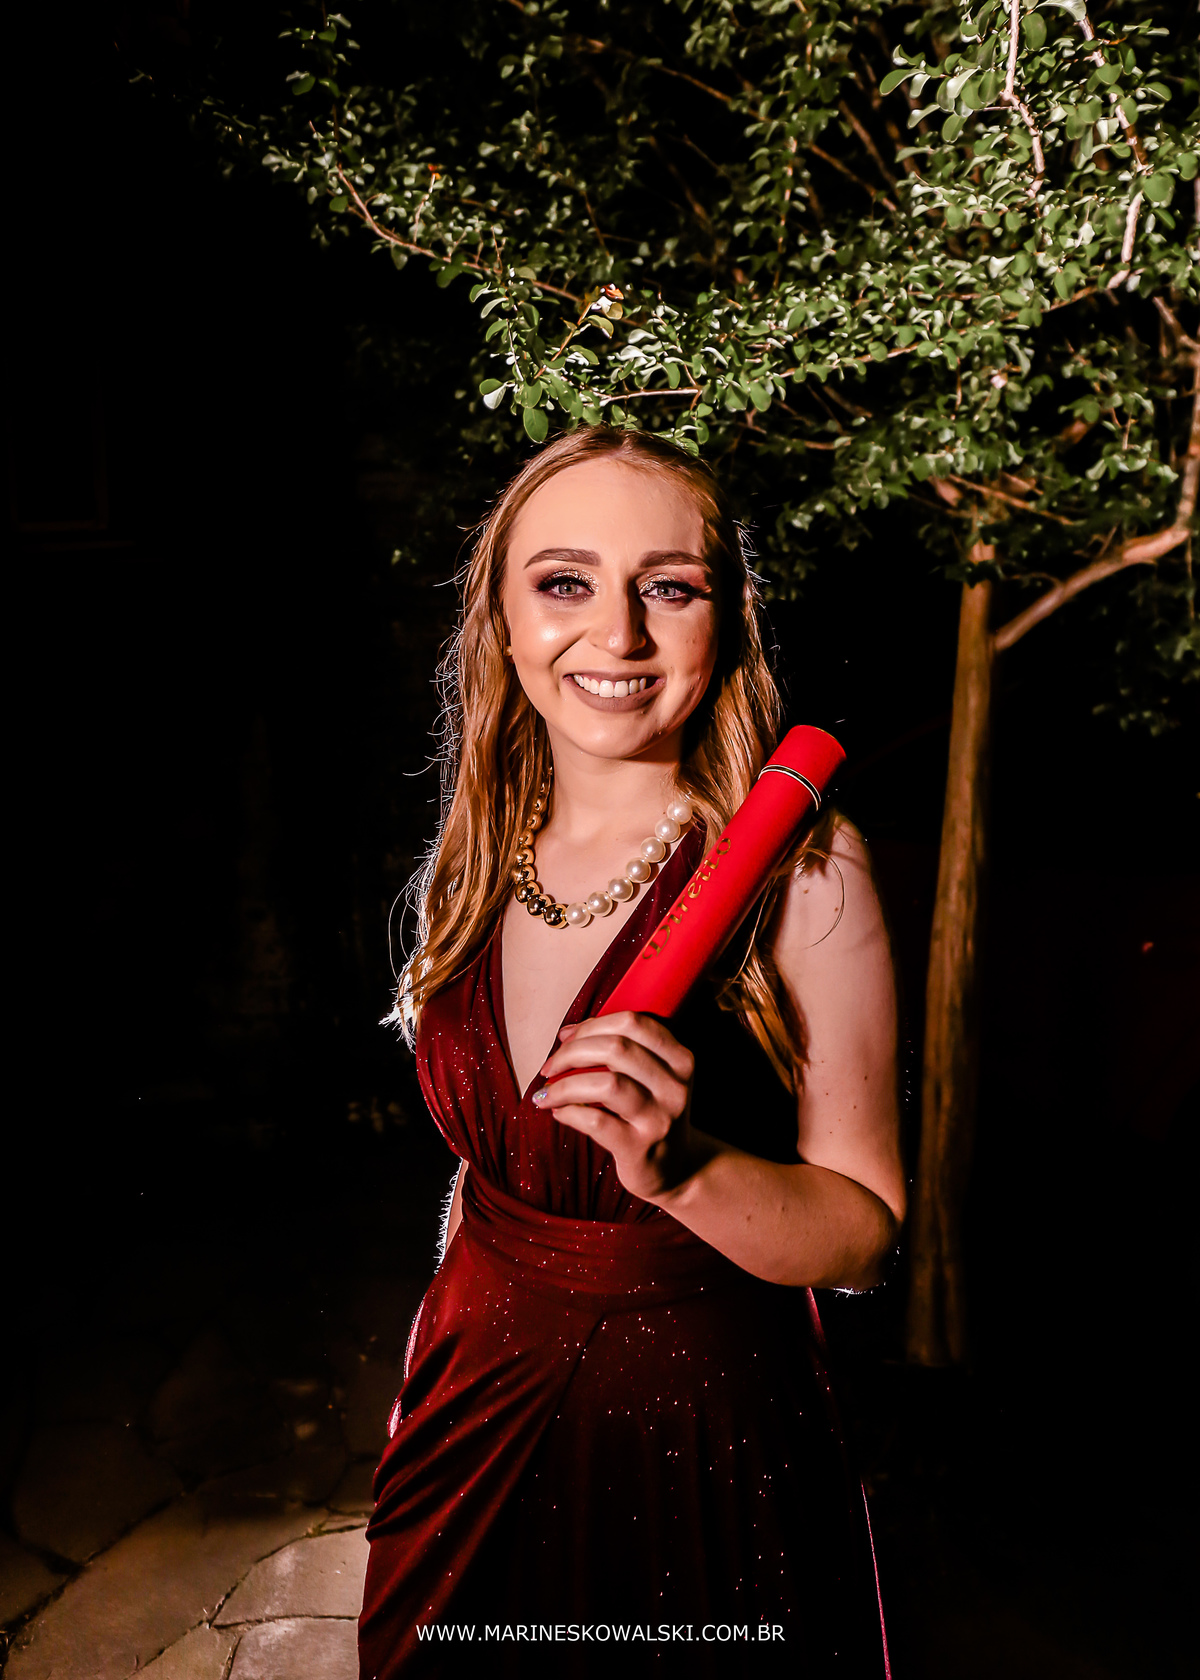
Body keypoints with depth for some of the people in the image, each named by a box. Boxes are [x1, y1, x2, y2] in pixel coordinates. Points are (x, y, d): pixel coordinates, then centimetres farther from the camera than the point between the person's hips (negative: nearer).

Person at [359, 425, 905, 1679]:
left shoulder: (799, 868, -19)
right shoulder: (476, 860, -3)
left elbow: (864, 1232, -15)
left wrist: (680, 1163, -32)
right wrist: (431, 1364, 16)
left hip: (697, 1436, -4)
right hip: (478, 1412, 5)